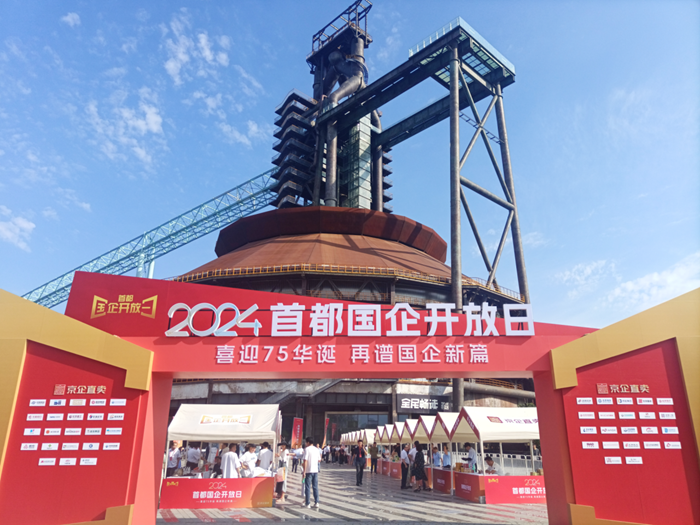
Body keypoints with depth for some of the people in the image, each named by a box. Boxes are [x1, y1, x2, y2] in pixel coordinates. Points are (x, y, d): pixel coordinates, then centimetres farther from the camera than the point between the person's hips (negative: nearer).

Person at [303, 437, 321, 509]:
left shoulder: (306, 449, -9)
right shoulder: (317, 450, 8)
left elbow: (305, 461, -15)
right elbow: (319, 460, 12)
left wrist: (304, 471, -13)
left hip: (308, 471, -5)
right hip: (315, 470, 5)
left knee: (308, 488, 2)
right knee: (315, 487, 10)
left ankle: (308, 504, 3)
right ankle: (316, 503, 9)